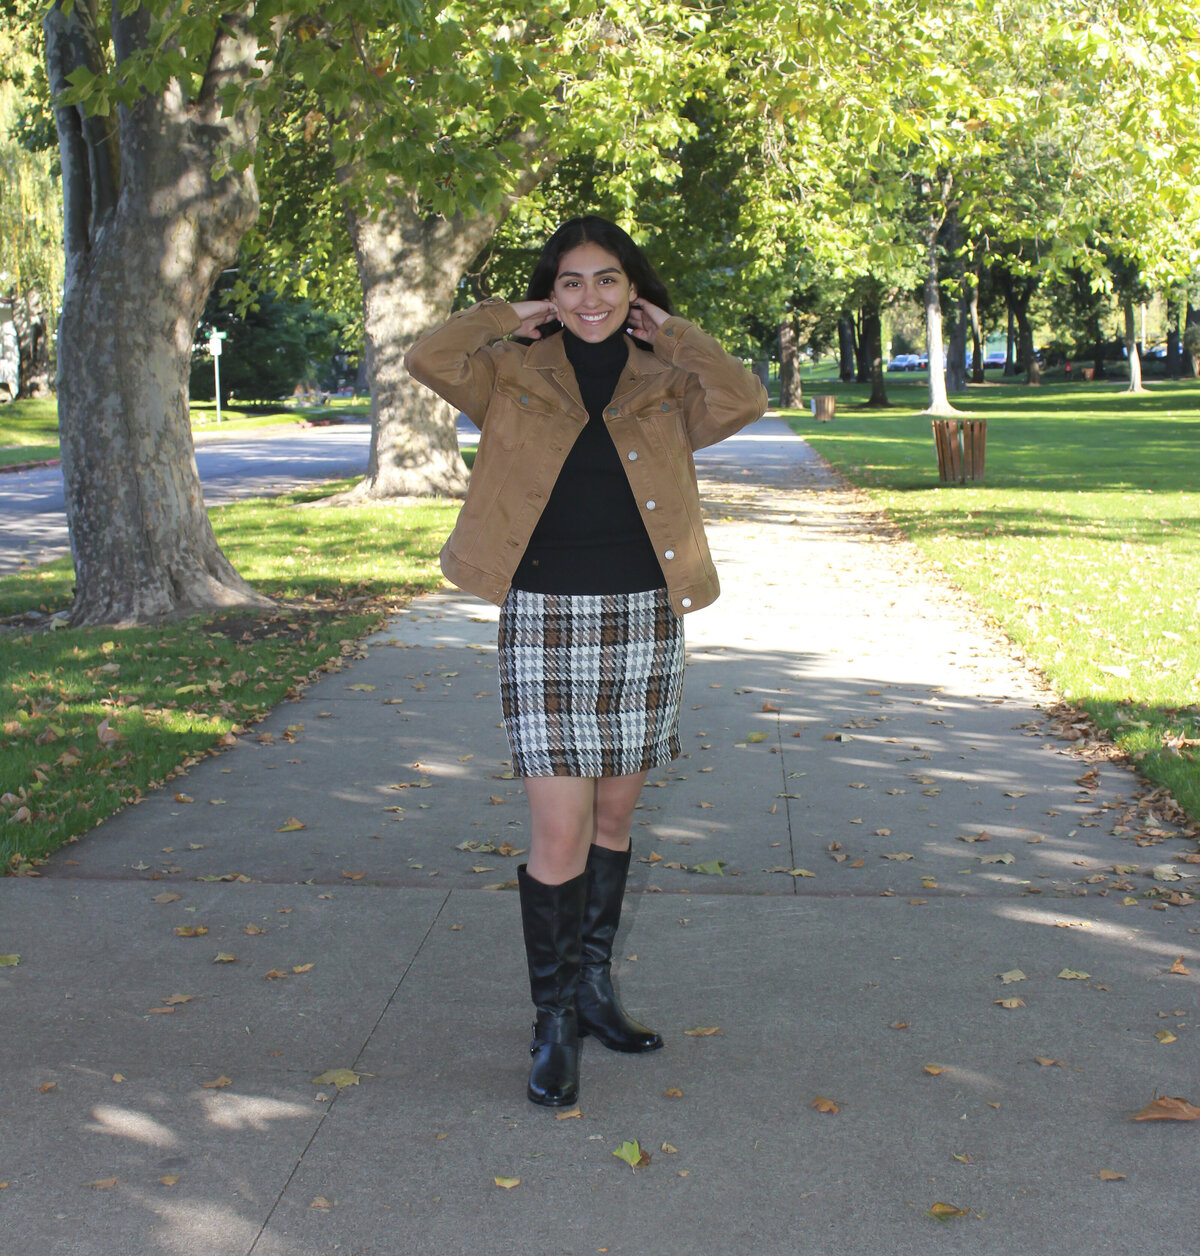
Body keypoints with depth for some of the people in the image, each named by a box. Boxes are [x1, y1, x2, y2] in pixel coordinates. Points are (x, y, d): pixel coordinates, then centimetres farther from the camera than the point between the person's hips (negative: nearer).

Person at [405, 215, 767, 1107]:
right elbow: (428, 360, -12)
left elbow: (743, 402, -12)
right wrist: (513, 318, 0)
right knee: (560, 833, -6)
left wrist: (673, 334, -1)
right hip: (545, 621, -2)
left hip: (645, 619, 3)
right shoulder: (514, 375, 4)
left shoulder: (665, 385, 7)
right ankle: (554, 1025, 8)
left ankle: (593, 987, 31)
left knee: (615, 817, 14)